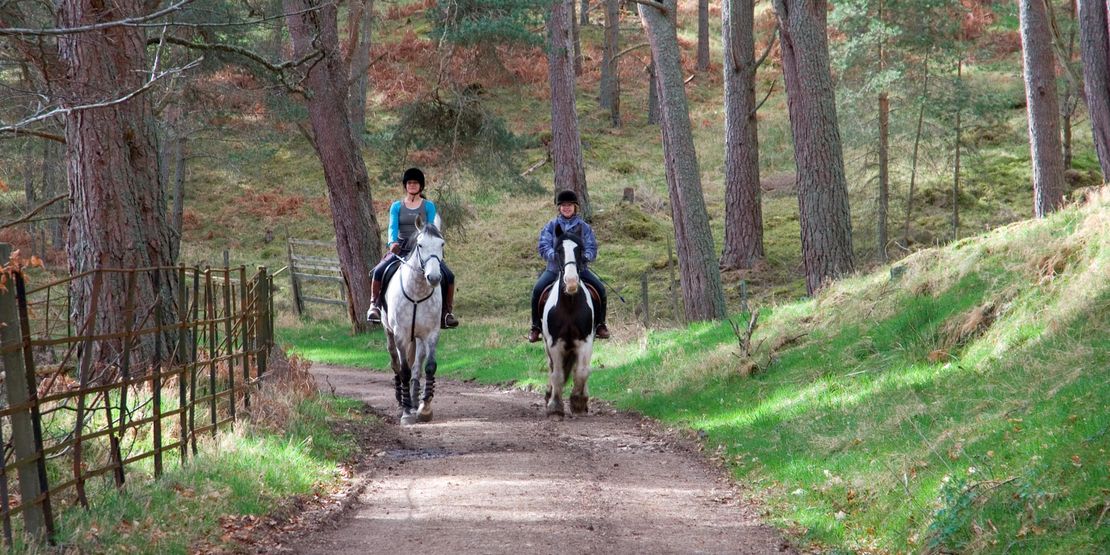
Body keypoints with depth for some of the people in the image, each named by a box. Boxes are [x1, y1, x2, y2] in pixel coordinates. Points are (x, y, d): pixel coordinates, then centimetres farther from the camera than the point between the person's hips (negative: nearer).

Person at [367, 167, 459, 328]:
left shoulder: (429, 206, 7)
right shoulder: (396, 206, 9)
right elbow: (393, 227, -4)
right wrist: (392, 242, -24)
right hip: (401, 248, 0)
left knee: (448, 276, -17)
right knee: (378, 271, -25)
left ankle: (446, 312, -2)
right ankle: (374, 305, -11)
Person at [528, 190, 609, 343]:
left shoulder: (584, 227, 9)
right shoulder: (551, 226, 6)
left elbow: (592, 249, 3)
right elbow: (544, 247, -4)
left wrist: (584, 257, -20)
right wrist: (555, 256, -23)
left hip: (579, 268, 1)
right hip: (555, 268, -1)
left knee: (600, 288, -19)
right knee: (538, 289, -25)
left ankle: (600, 325, -3)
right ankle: (536, 327, -12)